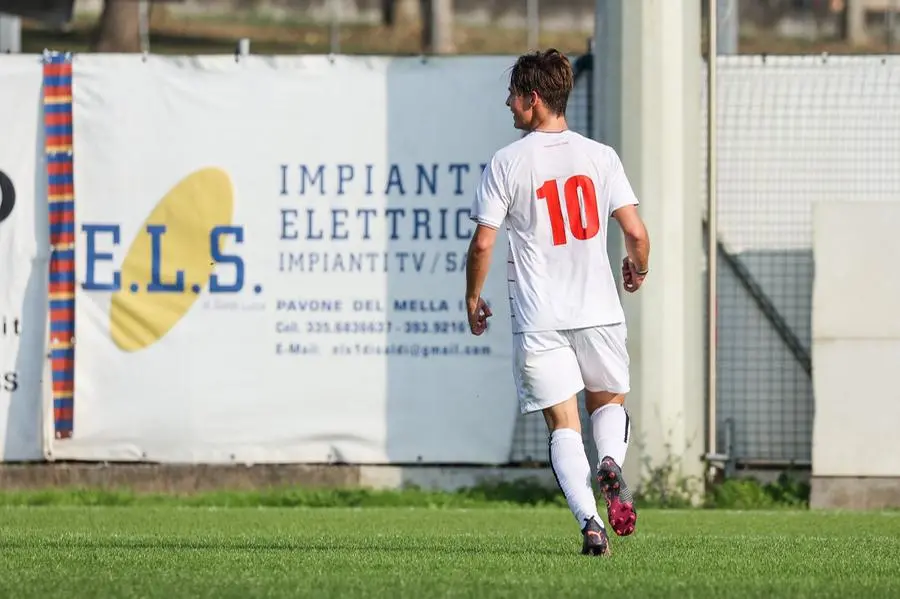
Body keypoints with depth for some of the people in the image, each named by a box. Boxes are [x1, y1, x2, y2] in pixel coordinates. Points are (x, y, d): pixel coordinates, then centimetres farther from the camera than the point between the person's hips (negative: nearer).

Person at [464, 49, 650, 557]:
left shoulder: (507, 162, -5)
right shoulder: (600, 156, 1)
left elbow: (483, 243, -6)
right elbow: (636, 232, -3)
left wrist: (473, 299, 11)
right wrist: (638, 268, 19)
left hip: (539, 320, -2)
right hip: (599, 311, 2)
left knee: (564, 425, 4)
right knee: (609, 401, 22)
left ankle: (589, 520, -13)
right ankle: (611, 463, -9)